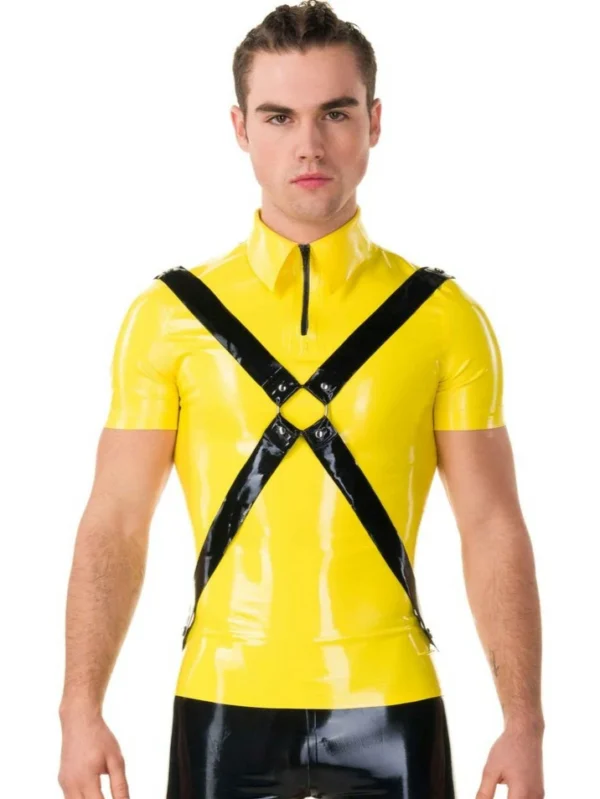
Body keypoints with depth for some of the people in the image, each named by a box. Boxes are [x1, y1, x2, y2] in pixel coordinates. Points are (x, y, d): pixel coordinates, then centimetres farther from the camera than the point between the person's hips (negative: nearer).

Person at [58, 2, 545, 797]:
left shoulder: (443, 316, 1)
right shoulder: (170, 313, 1)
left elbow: (492, 528, 0)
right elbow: (114, 523, 1)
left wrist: (524, 725, -5)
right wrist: (81, 710, -7)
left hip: (389, 710, 0)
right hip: (223, 706, 0)